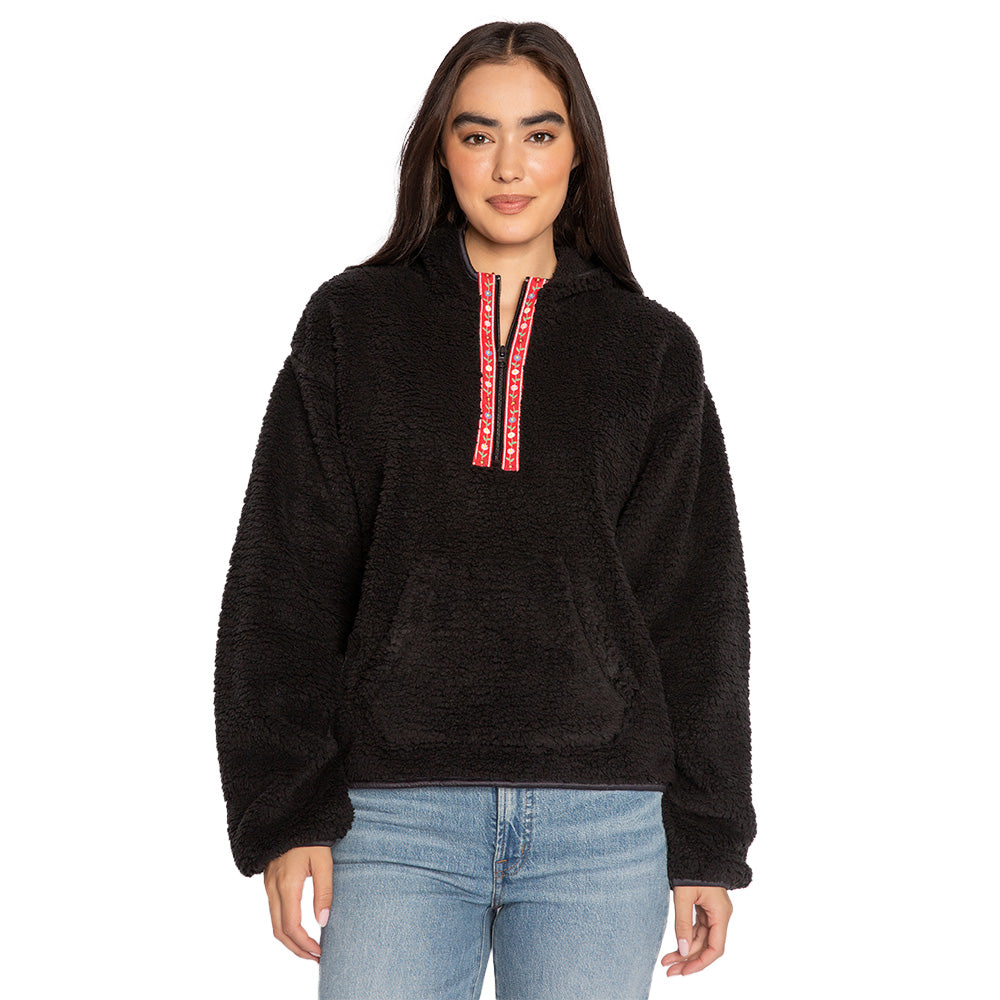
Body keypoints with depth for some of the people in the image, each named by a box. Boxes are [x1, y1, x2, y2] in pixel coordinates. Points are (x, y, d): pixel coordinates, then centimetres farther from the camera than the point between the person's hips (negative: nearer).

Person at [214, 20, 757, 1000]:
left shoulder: (651, 348, 9)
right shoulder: (350, 325, 6)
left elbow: (697, 602, 9)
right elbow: (284, 580, 3)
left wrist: (707, 841, 6)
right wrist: (285, 811, -4)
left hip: (605, 823, 1)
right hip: (397, 815, -1)